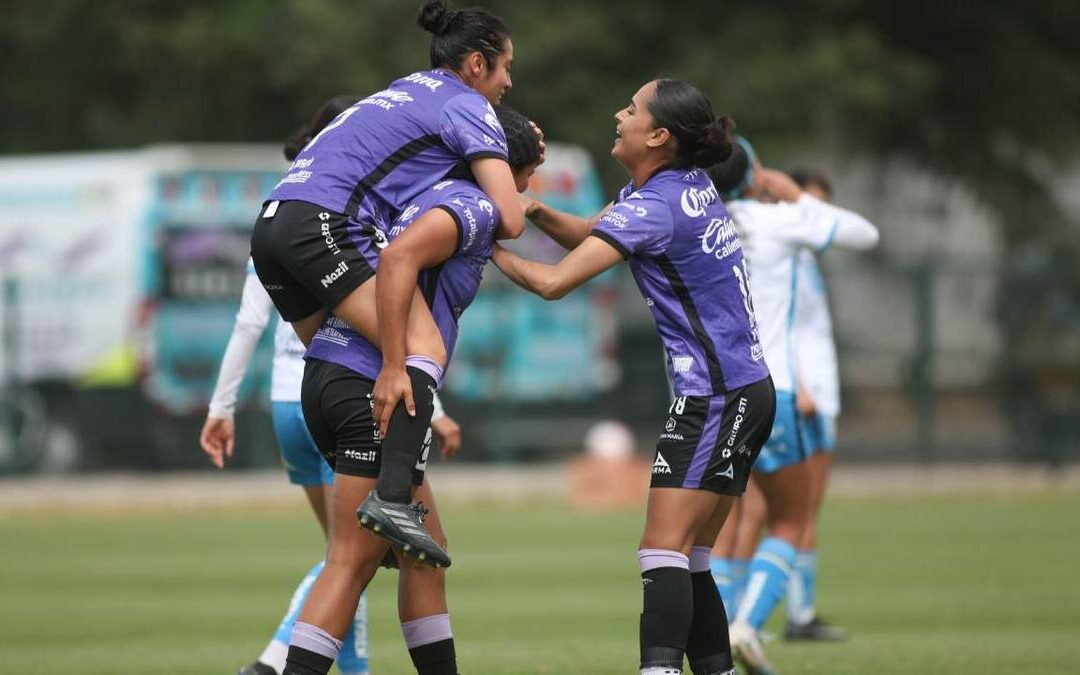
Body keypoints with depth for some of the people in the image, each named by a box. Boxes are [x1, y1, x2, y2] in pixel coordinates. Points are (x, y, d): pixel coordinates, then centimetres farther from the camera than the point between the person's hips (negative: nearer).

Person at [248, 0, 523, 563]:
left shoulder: (405, 91, 29)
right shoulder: (467, 106, 4)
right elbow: (510, 220, -3)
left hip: (271, 226, 10)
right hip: (326, 226, -10)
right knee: (425, 348, -17)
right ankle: (393, 498, -33)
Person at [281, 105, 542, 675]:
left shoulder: (433, 195, 20)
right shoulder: (472, 206, -7)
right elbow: (399, 257, -23)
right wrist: (394, 367, -26)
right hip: (368, 388, -10)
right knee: (352, 564, -10)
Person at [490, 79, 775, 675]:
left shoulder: (652, 207, -17)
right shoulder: (689, 183, 10)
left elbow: (553, 282, -20)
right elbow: (592, 236, 21)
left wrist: (493, 248, -3)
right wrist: (535, 211, 3)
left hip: (716, 397, -9)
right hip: (745, 388, 9)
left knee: (664, 552, -16)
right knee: (687, 559, 10)